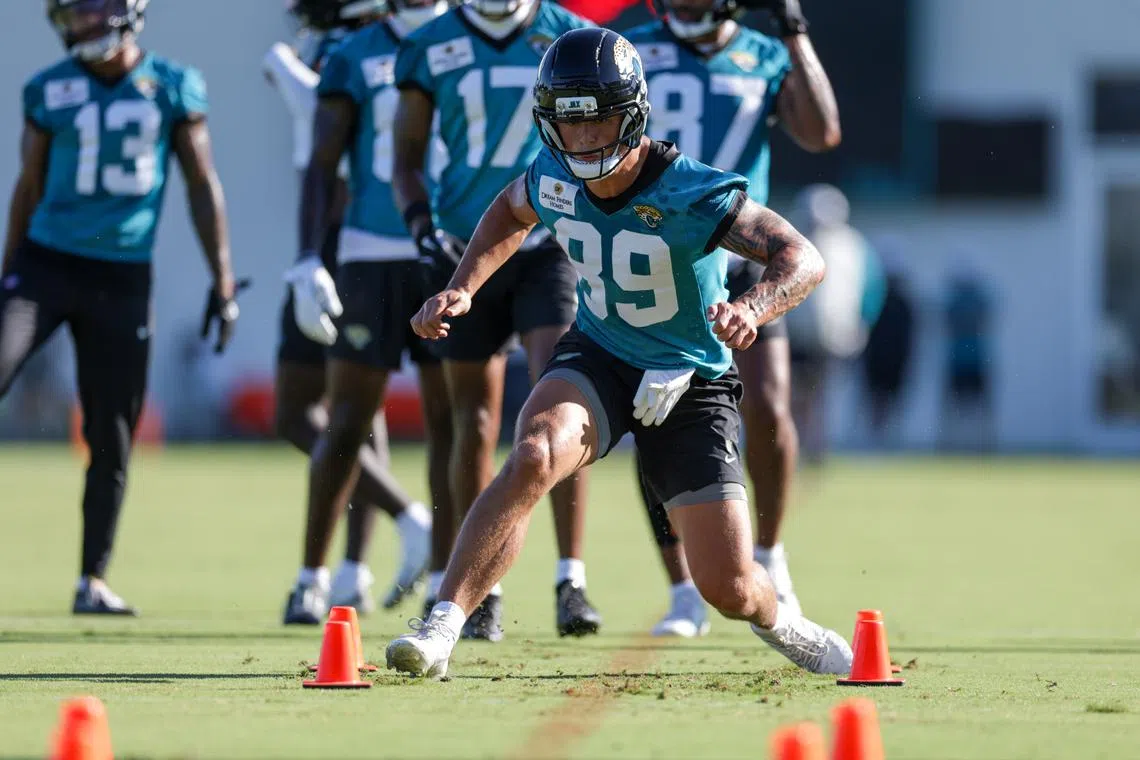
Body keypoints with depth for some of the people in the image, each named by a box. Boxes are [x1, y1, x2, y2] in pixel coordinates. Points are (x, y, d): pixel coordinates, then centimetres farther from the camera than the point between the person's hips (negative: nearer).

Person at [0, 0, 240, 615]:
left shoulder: (173, 87, 1)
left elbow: (202, 185, 6)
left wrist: (223, 280, 3)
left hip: (123, 280, 0)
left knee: (112, 437, 3)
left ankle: (93, 580, 12)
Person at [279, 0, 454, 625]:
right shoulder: (352, 60, 3)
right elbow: (323, 167, 1)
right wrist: (309, 261, -9)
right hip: (371, 259, -2)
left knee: (448, 422, 1)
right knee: (347, 422, -1)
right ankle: (312, 577, 6)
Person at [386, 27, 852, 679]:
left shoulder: (689, 195, -26)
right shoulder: (554, 181, -10)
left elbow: (804, 259, -33)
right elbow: (510, 216, 15)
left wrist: (749, 311, -53)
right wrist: (463, 289, 0)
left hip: (690, 383, -2)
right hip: (599, 359, 3)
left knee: (731, 590, -5)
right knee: (533, 458, -33)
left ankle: (782, 624, 34)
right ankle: (441, 629, -31)